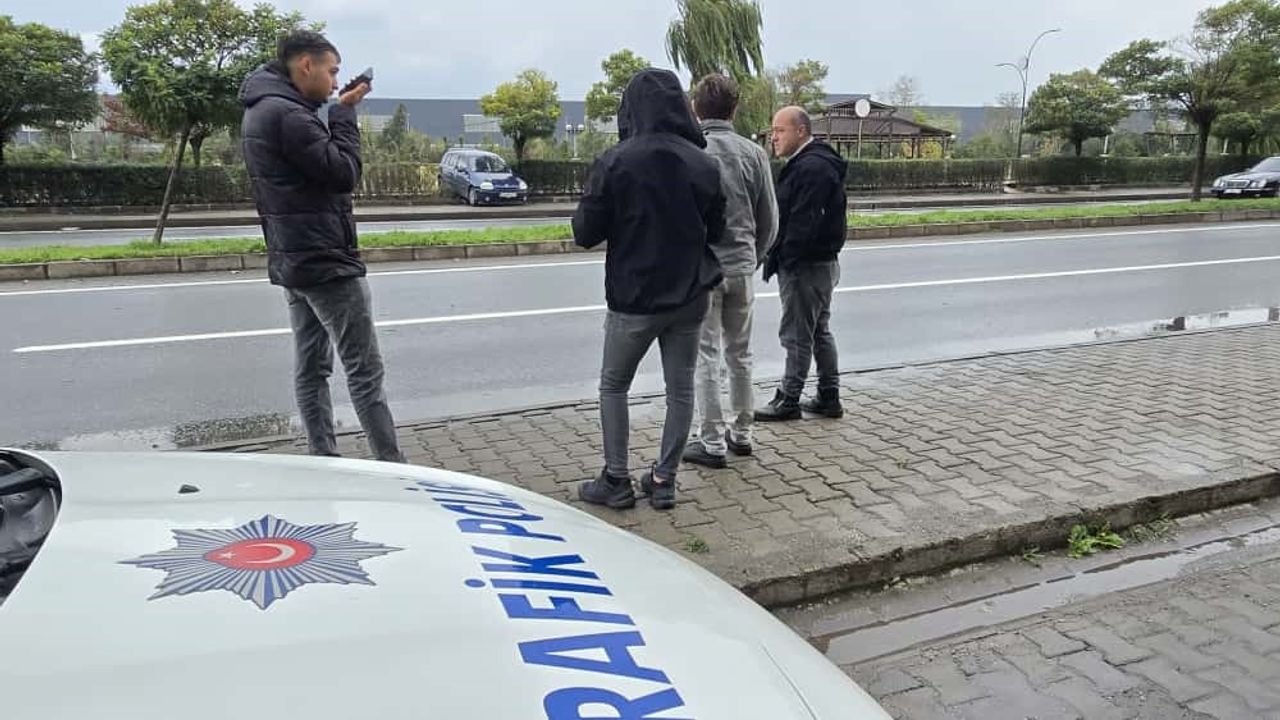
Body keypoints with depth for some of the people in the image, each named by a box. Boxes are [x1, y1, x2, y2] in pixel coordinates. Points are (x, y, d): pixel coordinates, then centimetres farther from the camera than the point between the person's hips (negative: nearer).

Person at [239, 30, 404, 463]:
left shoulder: (261, 111, 14)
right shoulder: (287, 114, -18)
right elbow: (344, 172, -17)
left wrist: (337, 113, 4)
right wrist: (344, 114, -8)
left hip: (292, 261, 10)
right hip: (326, 262, -10)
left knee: (311, 367, 11)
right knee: (365, 371, -6)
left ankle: (324, 461, 18)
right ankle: (392, 469, -2)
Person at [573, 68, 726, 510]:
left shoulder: (616, 162, -14)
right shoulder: (703, 163, -2)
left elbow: (585, 233, -11)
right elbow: (715, 231, 7)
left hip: (634, 296, -3)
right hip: (690, 296, 3)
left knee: (614, 385, 14)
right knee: (680, 388, 13)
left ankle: (616, 481, 16)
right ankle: (664, 481, 20)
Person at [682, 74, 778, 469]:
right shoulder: (754, 153, 3)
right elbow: (769, 219, 4)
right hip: (742, 268, 4)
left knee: (706, 356, 2)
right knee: (740, 354, 16)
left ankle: (713, 443, 7)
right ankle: (741, 433, 25)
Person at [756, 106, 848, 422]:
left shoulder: (811, 167, -18)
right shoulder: (813, 163, 17)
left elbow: (803, 223, -25)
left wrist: (781, 259, -20)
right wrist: (777, 259, 16)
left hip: (805, 266, -11)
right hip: (821, 262, 11)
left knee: (796, 335, -2)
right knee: (819, 331, 15)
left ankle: (788, 401, 7)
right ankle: (829, 397, 23)